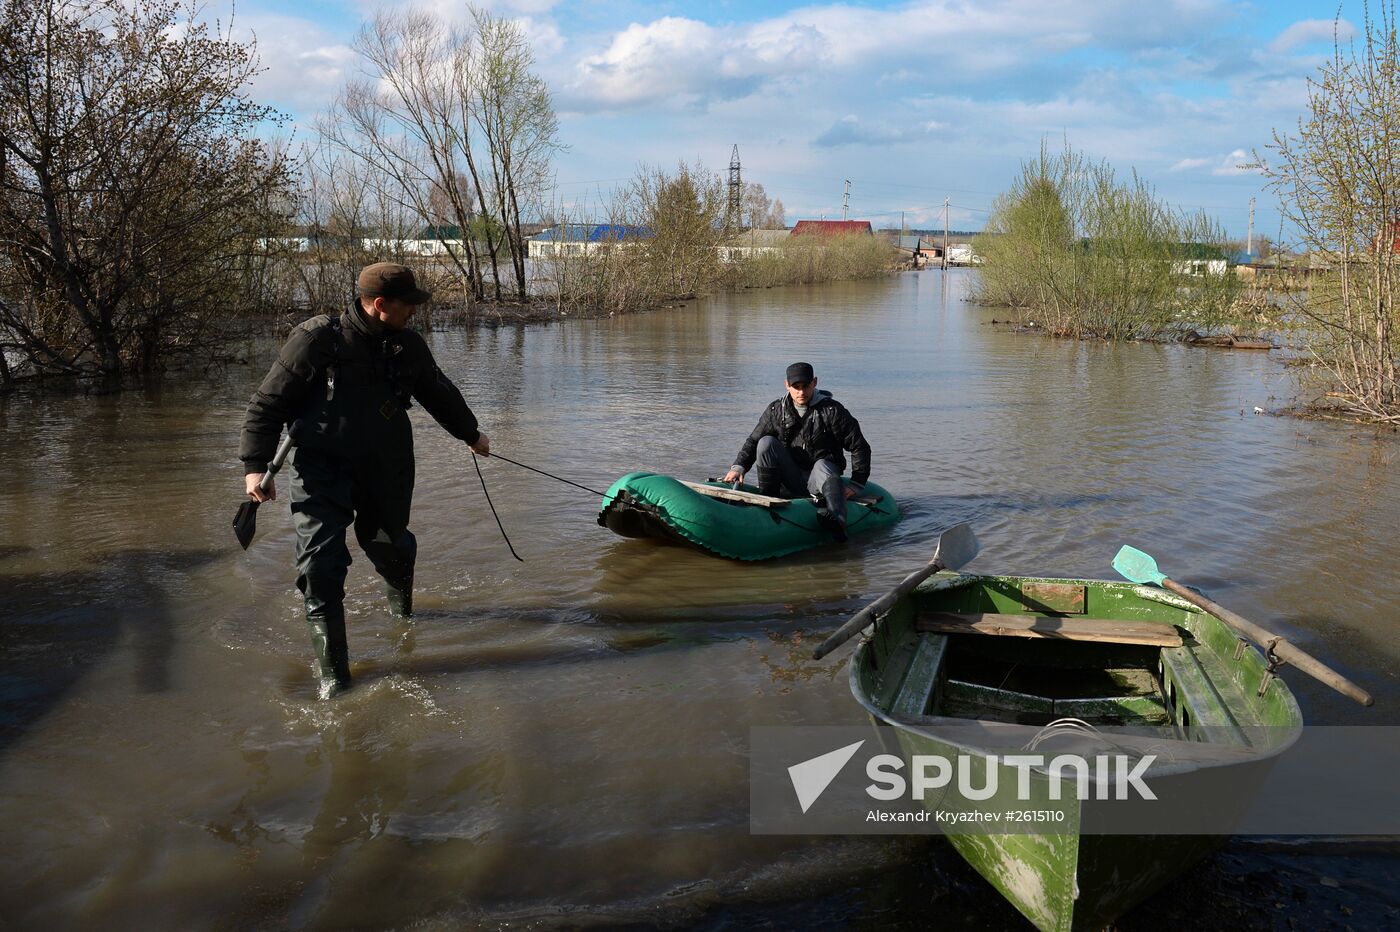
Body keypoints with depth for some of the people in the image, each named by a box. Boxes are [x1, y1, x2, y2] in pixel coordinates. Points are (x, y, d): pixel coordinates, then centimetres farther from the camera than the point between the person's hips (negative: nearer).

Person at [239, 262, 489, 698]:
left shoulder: (408, 346, 3)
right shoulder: (317, 340, -14)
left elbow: (440, 395, 22)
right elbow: (268, 403, -8)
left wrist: (471, 434, 35)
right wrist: (255, 464, -13)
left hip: (386, 470, 4)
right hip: (321, 470, -4)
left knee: (390, 545, 15)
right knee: (320, 567, -11)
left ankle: (402, 610, 52)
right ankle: (333, 676, 0)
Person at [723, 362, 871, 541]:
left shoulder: (832, 411, -8)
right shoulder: (776, 411, 3)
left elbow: (860, 447, -7)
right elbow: (753, 442, 7)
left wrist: (856, 485, -12)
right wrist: (739, 466, -11)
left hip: (817, 480, -3)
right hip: (792, 480, 3)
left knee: (822, 466, -38)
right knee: (766, 443, -15)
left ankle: (836, 519, -67)